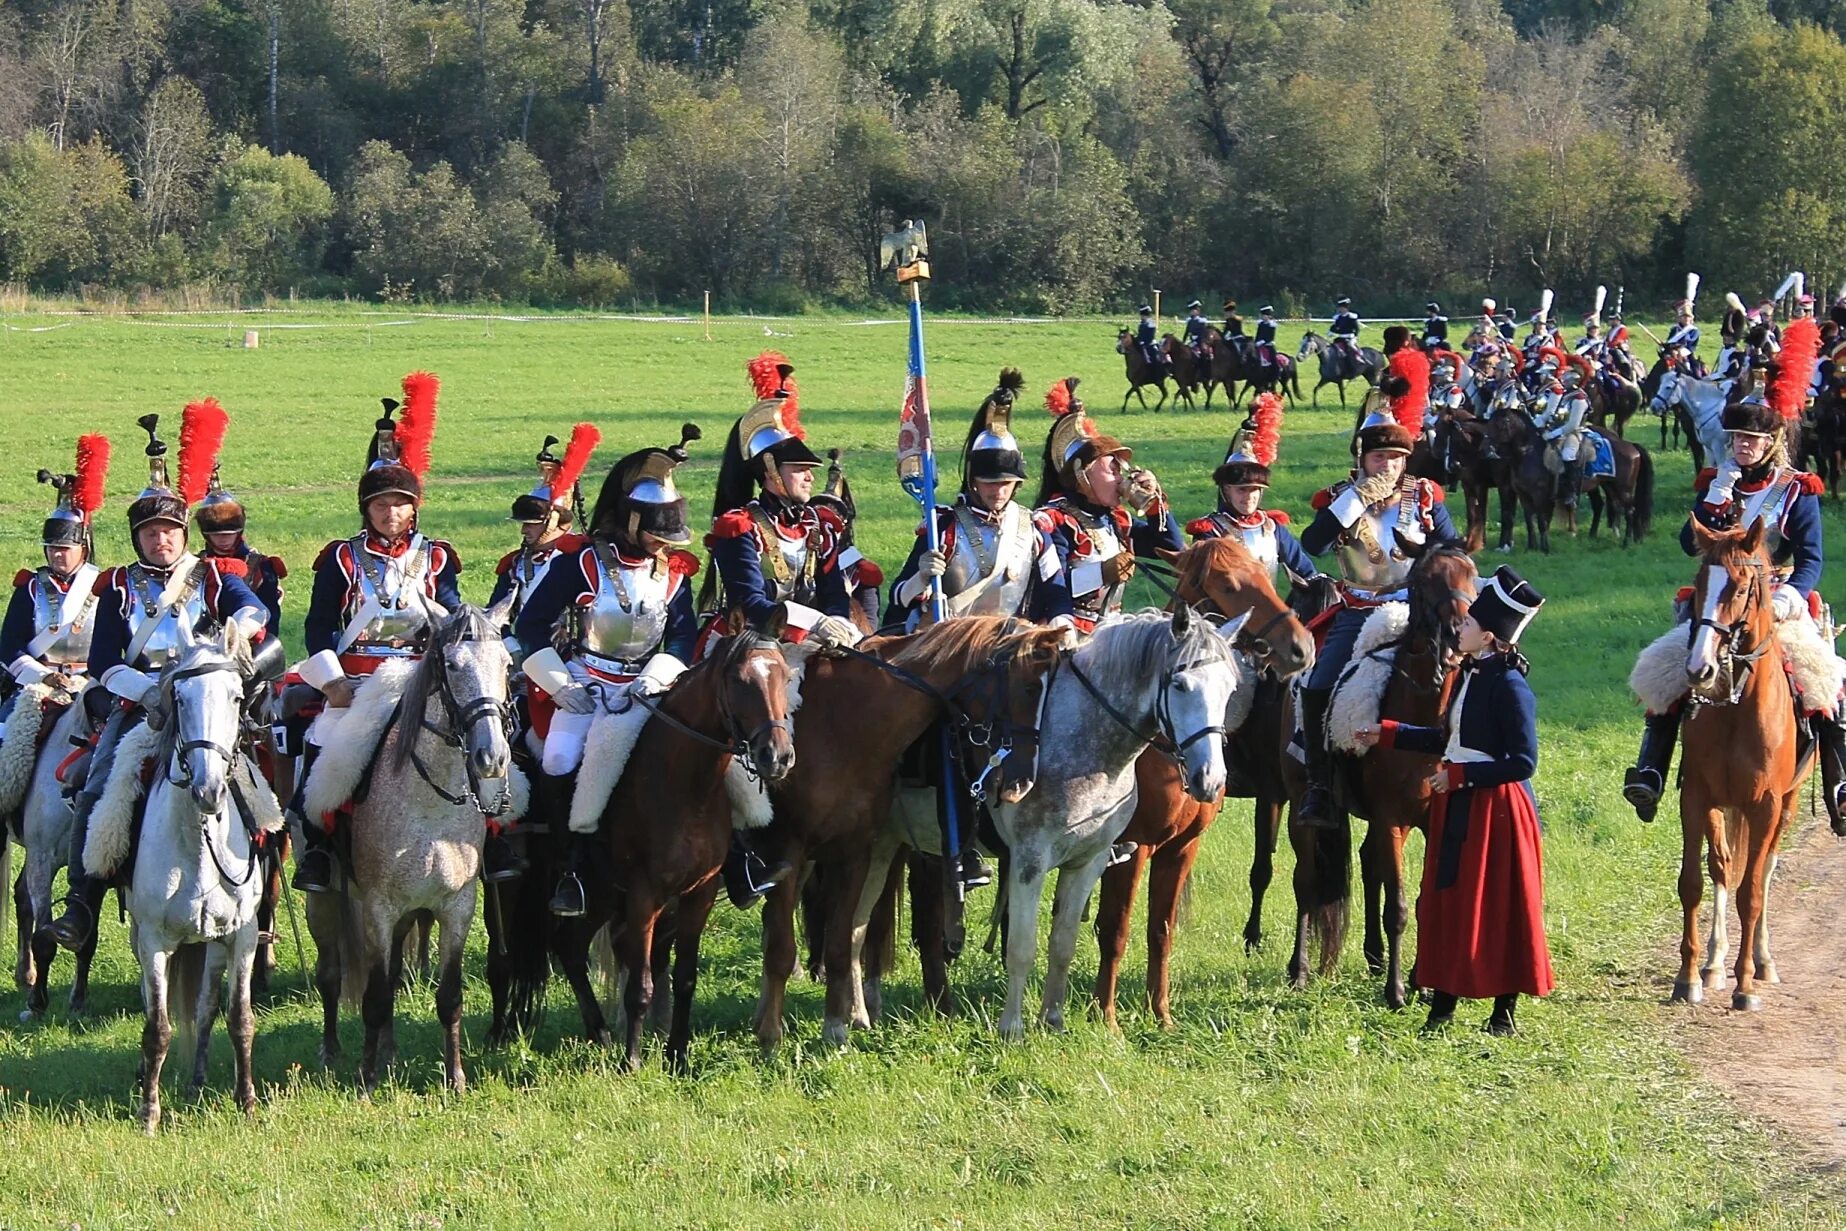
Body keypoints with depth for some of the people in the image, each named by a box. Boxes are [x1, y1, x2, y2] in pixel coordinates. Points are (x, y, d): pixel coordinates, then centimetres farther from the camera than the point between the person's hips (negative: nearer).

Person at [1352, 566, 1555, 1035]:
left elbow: (1523, 763, -21)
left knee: (1498, 907, 1)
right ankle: (1442, 1005, 20)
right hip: (1455, 806, 9)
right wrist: (1387, 735, 19)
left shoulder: (1509, 687, -18)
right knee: (1445, 902, 12)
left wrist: (1460, 776, -21)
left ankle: (1505, 1010, 12)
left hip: (1496, 808, -9)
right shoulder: (1469, 675, 9)